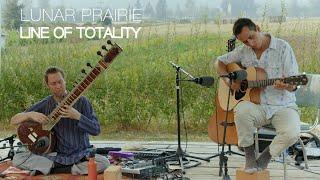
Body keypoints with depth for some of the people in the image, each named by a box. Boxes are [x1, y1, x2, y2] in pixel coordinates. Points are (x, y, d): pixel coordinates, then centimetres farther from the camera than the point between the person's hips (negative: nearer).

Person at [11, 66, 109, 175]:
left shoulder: (81, 101, -3)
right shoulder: (44, 105, 3)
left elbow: (96, 130, -9)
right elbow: (13, 120, 5)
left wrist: (77, 116, -24)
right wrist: (30, 115, -16)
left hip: (80, 156, -1)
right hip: (55, 156, 2)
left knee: (104, 162, -31)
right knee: (17, 159, -20)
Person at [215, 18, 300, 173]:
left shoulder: (282, 47, -5)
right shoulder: (243, 51, 7)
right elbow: (220, 62, 20)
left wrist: (286, 86, -32)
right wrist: (228, 80, 0)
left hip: (283, 106, -2)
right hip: (257, 106, 2)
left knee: (292, 133, -32)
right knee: (241, 110, -33)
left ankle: (265, 157, -1)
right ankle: (249, 157, -12)